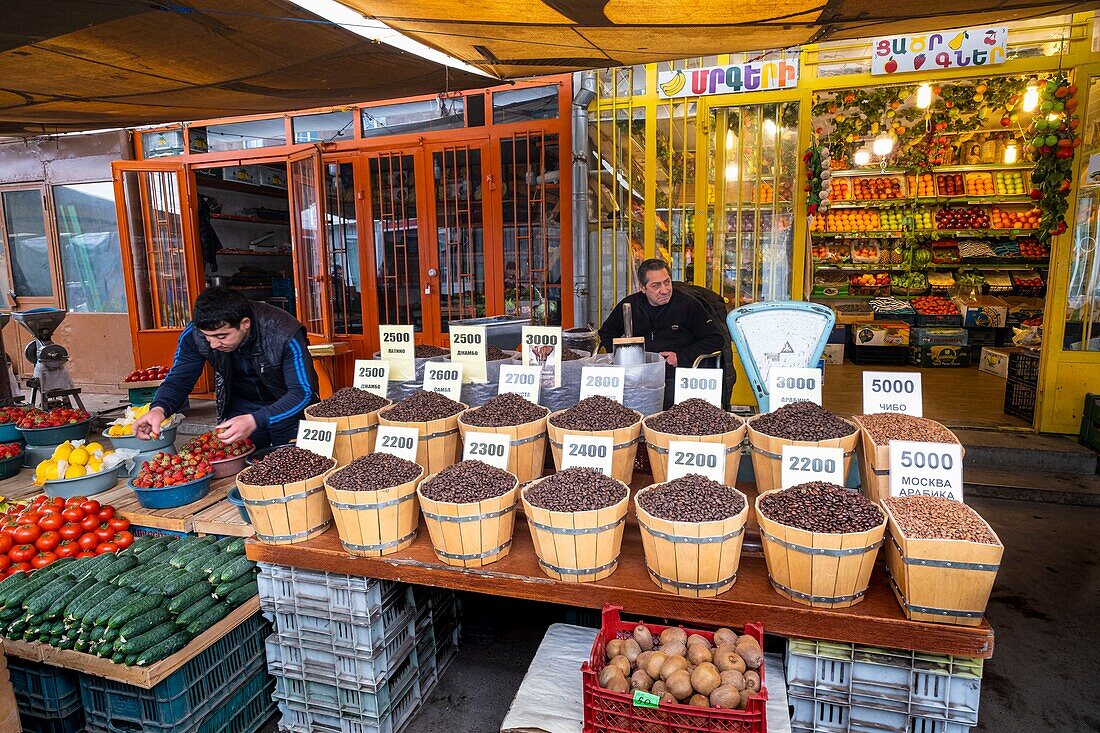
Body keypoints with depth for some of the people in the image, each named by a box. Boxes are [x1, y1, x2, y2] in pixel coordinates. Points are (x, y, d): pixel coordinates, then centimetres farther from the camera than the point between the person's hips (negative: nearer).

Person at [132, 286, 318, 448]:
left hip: (288, 409, -3)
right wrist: (159, 408, -35)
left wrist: (256, 420, -49)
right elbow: (179, 379, -11)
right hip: (241, 406, 4)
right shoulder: (195, 333, -21)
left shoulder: (285, 334, -34)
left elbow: (302, 392, -34)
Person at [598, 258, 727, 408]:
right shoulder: (629, 305, 13)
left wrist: (682, 357, -3)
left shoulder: (688, 305, 4)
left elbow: (716, 338, 5)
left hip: (675, 377, -2)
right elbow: (606, 333, 27)